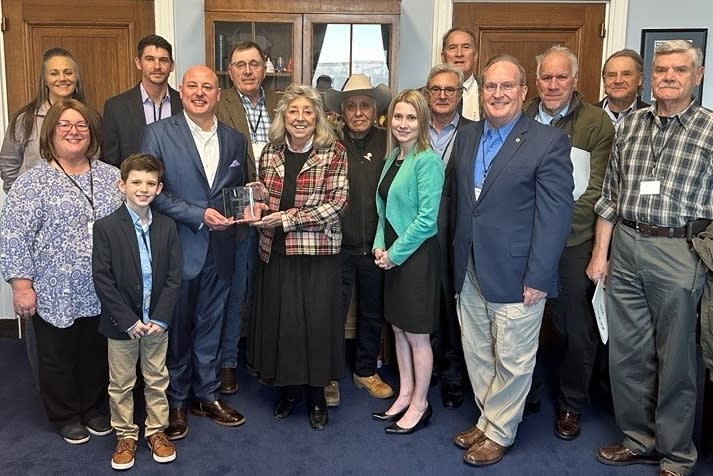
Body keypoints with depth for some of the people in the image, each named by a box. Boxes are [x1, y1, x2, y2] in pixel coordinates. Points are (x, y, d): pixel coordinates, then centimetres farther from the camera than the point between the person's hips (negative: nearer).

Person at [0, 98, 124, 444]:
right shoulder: (32, 182, -8)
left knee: (97, 354, 17)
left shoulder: (111, 176, 5)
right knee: (59, 358, 13)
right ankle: (66, 417, 32)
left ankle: (94, 409, 37)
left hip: (102, 292, 4)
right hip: (55, 294, -3)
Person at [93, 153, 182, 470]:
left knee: (157, 380, 15)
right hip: (121, 323, -2)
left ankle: (156, 430, 32)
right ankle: (125, 435, 29)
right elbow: (102, 279, -13)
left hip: (157, 322, 2)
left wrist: (160, 319, -11)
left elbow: (174, 276, -3)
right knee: (121, 384, 12)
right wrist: (129, 321, -15)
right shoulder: (106, 227, -11)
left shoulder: (167, 227, -3)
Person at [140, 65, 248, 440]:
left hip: (219, 250, 3)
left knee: (210, 327, 14)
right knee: (176, 328, 9)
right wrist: (199, 215, -17)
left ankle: (207, 396, 30)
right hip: (177, 248, -3)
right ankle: (175, 402, 25)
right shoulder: (158, 133, -4)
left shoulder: (235, 140, 8)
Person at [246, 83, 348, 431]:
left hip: (318, 252, -3)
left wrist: (288, 218, -17)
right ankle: (289, 388, 27)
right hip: (276, 252, 3)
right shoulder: (270, 153, 8)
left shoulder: (333, 154, -4)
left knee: (317, 319, 2)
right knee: (279, 319, 6)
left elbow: (336, 204, -11)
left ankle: (317, 395, 22)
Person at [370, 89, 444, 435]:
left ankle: (420, 405, 19)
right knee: (398, 328, 16)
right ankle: (405, 395, 30)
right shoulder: (392, 158, 10)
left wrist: (395, 253, -14)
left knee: (417, 334, 4)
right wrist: (380, 244, 2)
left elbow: (426, 218, -19)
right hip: (392, 255, 8)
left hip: (417, 255, -8)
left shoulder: (427, 161, -15)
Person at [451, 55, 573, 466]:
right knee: (478, 357, 16)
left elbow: (555, 214, -13)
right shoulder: (467, 137, 9)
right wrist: (457, 257, 9)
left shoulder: (549, 141, -9)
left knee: (512, 361, 7)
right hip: (470, 273, 6)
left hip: (516, 275, -5)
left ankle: (499, 433, 26)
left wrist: (537, 277, -15)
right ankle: (487, 418, 35)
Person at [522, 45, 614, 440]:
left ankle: (571, 405, 26)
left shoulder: (597, 122, -3)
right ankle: (528, 392, 34)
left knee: (577, 329, 7)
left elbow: (597, 188, -6)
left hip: (574, 243, -2)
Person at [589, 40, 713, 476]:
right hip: (625, 247, 4)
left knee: (676, 359, 7)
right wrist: (600, 253, 9)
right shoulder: (632, 123, 9)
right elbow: (610, 194, 11)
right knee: (626, 353, 12)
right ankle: (640, 439, 30)